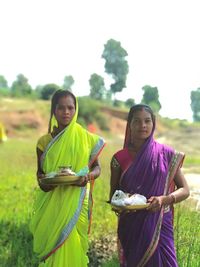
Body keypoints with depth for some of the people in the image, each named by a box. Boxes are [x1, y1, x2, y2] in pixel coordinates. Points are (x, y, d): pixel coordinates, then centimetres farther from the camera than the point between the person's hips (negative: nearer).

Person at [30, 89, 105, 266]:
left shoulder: (87, 139, -1)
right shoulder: (44, 141, 1)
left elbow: (97, 167, 6)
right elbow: (40, 172, 9)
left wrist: (88, 176, -16)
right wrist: (41, 182, -13)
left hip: (76, 203, -1)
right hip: (51, 203, 1)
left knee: (72, 246, 1)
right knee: (52, 244, 5)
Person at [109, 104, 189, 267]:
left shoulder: (167, 154, -3)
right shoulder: (120, 158, -1)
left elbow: (185, 190, 1)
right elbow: (113, 194, 8)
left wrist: (164, 199, -17)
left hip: (160, 225, -1)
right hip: (130, 226, 1)